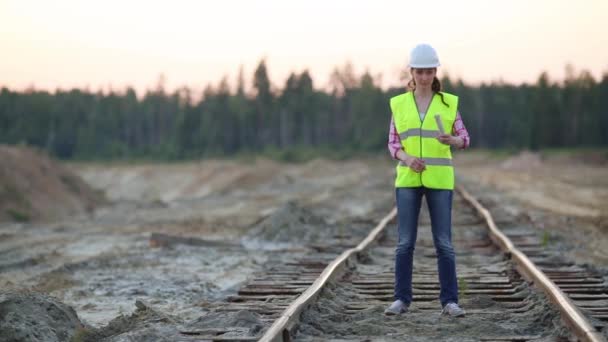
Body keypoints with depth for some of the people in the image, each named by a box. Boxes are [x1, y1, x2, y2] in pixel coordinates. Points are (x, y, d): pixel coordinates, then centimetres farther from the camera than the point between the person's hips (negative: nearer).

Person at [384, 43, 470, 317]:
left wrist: (451, 140, -23)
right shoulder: (399, 104, 5)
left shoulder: (448, 102, 3)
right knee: (405, 241, -2)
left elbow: (464, 140, 2)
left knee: (443, 242, -3)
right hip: (408, 179, 1)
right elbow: (393, 145, 4)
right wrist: (407, 159, -18)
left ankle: (449, 302, 2)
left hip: (439, 180, -1)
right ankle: (402, 300, 6)